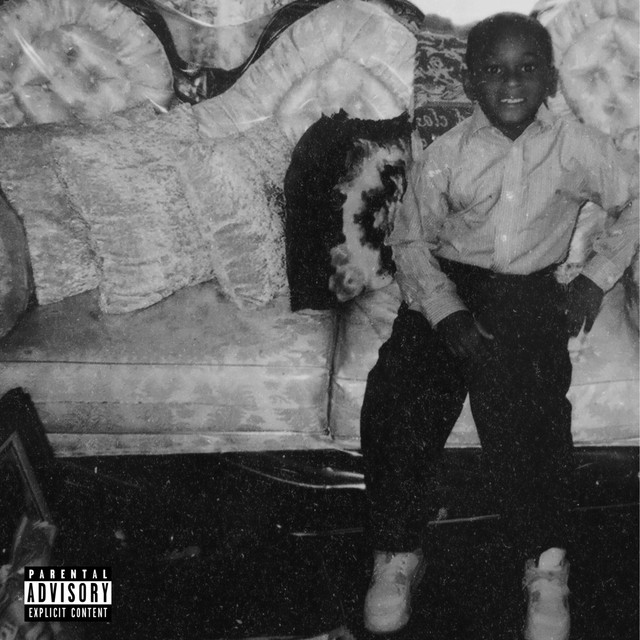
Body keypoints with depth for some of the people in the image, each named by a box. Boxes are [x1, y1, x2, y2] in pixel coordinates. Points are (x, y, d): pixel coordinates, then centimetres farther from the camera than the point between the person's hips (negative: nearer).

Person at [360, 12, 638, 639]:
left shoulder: (577, 148, 0)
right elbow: (411, 239, 1)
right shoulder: (443, 156, -2)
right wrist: (447, 313, -12)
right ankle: (398, 552, 3)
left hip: (530, 293, 0)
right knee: (394, 404, -17)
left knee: (520, 407, -23)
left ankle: (545, 564, -2)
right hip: (448, 289, 1)